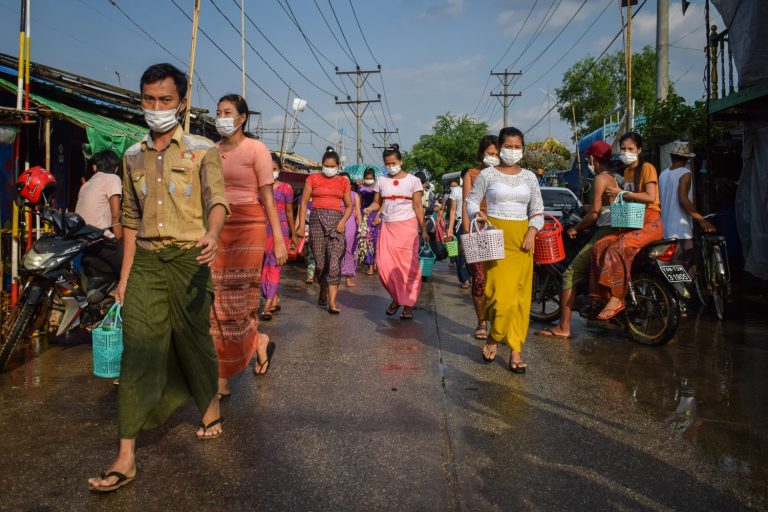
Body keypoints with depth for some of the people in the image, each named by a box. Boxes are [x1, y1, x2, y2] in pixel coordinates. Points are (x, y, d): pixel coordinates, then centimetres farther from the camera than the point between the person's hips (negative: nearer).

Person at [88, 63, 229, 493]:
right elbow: (132, 220, 17)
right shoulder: (134, 157, 14)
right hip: (146, 261, 4)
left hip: (188, 259, -3)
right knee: (137, 351, -3)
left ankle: (211, 403, 38)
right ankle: (126, 457, 1)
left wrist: (213, 234, -37)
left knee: (195, 341, 8)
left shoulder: (202, 150, 0)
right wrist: (125, 277, 14)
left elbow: (216, 199, -14)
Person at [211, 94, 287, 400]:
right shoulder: (211, 152, 13)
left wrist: (278, 239, -7)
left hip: (247, 227, -5)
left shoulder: (256, 149, -1)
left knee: (236, 300, -4)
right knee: (215, 302, 3)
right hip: (216, 228, 5)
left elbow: (268, 196, -3)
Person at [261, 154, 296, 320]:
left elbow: (289, 212, 9)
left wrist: (293, 234, 12)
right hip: (262, 229, 3)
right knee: (263, 266, 6)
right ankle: (275, 301, 21)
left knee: (274, 265, -9)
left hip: (280, 229, -3)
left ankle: (267, 307, -12)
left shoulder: (285, 188, 2)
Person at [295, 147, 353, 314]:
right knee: (320, 261, 4)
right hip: (317, 219, 0)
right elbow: (303, 202, 4)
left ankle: (332, 302, -14)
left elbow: (349, 206, 13)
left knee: (335, 261, -12)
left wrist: (343, 221, -5)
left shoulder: (343, 182, 11)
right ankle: (323, 292, 28)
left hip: (336, 220, 0)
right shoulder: (313, 179, 6)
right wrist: (301, 225, -4)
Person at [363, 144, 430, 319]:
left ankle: (408, 304, 7)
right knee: (384, 265, -3)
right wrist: (370, 208, -13)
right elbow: (377, 203, 11)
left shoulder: (413, 180, 2)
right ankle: (396, 298, 20)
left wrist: (424, 230, -2)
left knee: (408, 266, -3)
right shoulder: (381, 180, 9)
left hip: (407, 226, -3)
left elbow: (418, 206, 1)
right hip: (387, 227, 3)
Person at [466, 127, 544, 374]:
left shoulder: (529, 177, 12)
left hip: (522, 239, 3)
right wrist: (477, 214, -16)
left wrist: (532, 232, -4)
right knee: (502, 295, -12)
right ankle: (493, 338, 14)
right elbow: (472, 201, 6)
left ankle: (516, 350, 9)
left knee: (521, 297, 1)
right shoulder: (487, 174, 3)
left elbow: (537, 210, 13)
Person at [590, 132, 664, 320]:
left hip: (649, 222, -7)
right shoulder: (627, 171, 21)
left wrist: (622, 193, -16)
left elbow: (650, 197, -16)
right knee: (600, 246, -16)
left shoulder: (647, 168, -2)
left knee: (618, 248, -31)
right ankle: (603, 294, -19)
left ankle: (617, 299, -31)